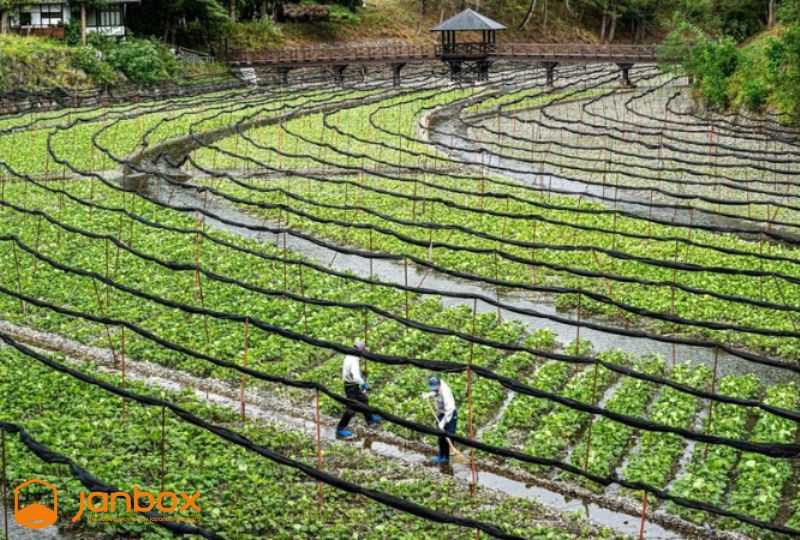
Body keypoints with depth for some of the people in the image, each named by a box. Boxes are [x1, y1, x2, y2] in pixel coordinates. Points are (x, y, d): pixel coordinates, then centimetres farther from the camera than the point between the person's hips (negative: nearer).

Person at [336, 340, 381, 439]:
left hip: (354, 386, 10)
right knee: (351, 409, -3)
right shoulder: (354, 361, -29)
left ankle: (370, 420, 45)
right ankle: (340, 429, 5)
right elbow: (356, 377, -40)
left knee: (363, 400, 26)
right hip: (351, 386, -10)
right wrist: (364, 384, -26)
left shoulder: (349, 356, 1)